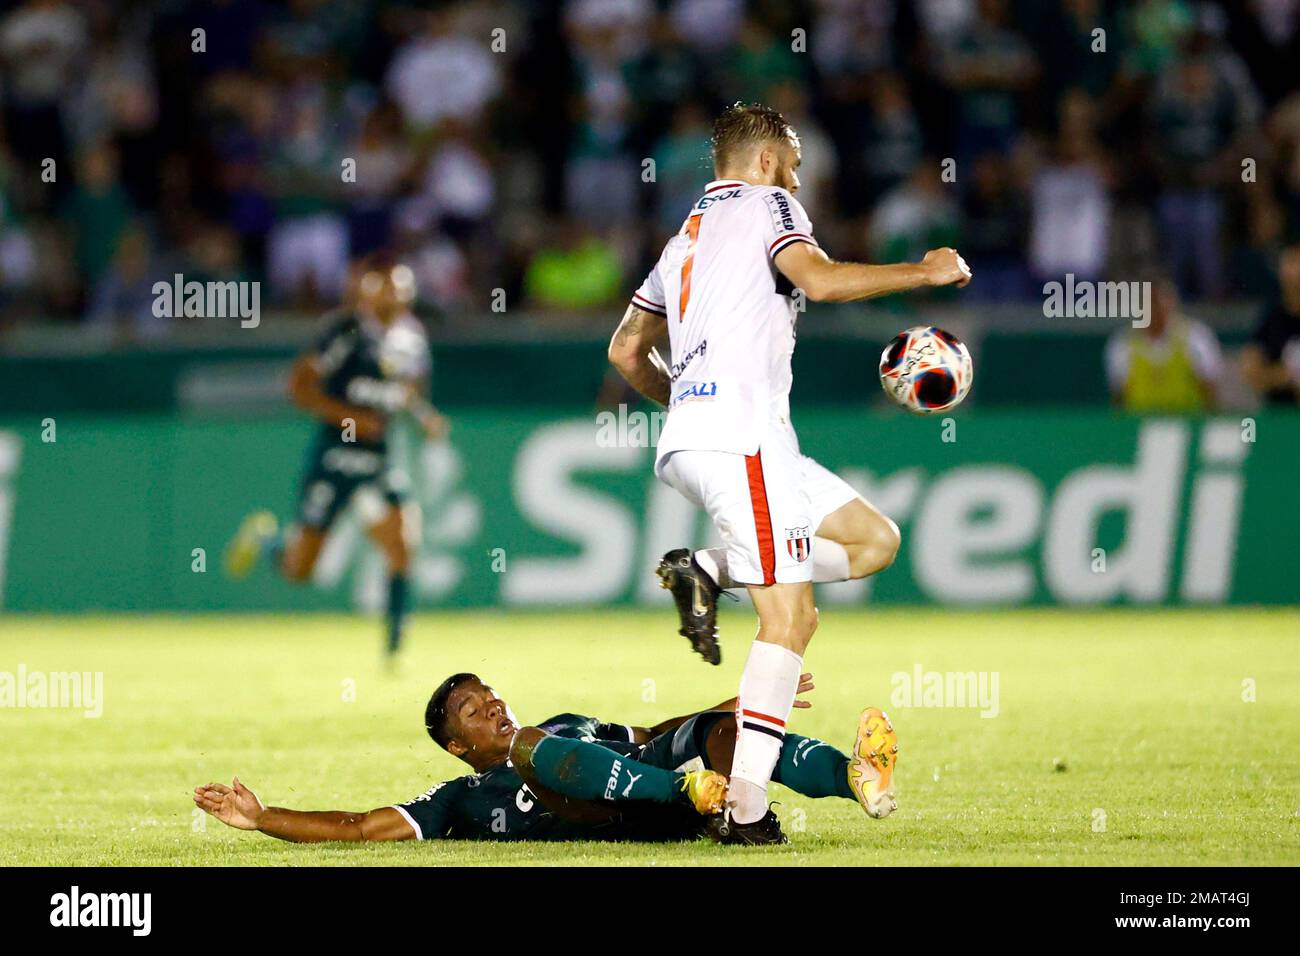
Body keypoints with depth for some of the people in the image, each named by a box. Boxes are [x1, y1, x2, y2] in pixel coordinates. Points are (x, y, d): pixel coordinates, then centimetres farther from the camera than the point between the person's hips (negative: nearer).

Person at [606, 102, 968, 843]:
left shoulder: (686, 238, 27)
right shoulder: (765, 204, 3)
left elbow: (627, 350, 30)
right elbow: (819, 279, -16)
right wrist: (923, 273, -6)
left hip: (689, 438, 9)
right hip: (742, 434, -9)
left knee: (875, 538, 12)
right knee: (788, 619, -11)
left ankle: (709, 572, -3)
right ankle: (748, 803, -17)